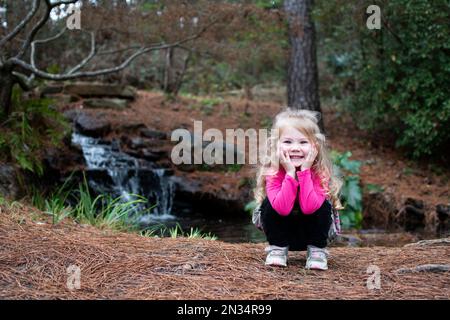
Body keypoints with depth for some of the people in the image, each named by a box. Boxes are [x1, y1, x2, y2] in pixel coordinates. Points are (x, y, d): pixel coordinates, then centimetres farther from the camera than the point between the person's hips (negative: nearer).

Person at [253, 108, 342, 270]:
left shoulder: (320, 172, -21)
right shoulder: (273, 172, -21)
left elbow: (309, 207, -36)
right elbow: (282, 208, -35)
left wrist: (304, 171, -35)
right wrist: (290, 173, -37)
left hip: (310, 231, 0)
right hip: (281, 231, 0)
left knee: (323, 206, -27)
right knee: (269, 204, -26)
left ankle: (317, 250, -9)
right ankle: (277, 248, -7)